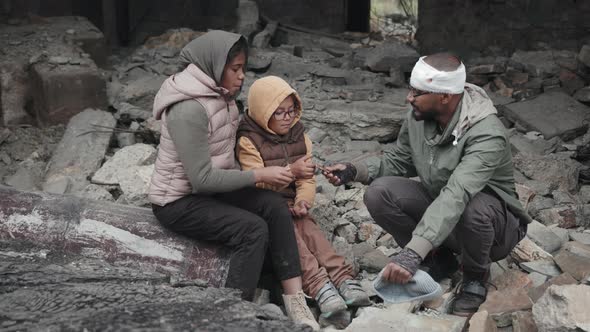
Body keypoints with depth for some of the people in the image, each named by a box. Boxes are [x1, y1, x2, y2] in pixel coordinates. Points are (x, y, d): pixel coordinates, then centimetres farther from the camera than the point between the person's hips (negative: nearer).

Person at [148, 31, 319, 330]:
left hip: (209, 188, 8)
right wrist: (259, 175, -20)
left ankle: (295, 303, -13)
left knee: (274, 206, -11)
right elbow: (202, 178, -26)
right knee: (253, 229, -23)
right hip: (178, 201, -8)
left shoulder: (219, 95, 3)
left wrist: (253, 178, -5)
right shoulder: (190, 108, -26)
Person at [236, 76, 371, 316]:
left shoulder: (300, 138, 10)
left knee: (309, 230, -23)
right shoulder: (248, 141, -8)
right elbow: (256, 182, -21)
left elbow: (307, 181, 4)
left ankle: (343, 279, -36)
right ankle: (318, 285, -43)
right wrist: (291, 171, -33)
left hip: (291, 205, 4)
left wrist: (303, 201, -19)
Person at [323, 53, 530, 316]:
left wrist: (412, 253, -54)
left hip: (495, 222, -5)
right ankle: (435, 258, 3)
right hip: (436, 204, 5)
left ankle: (475, 278, -8)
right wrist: (354, 171, -12)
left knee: (473, 209, -41)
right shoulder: (418, 117, -11)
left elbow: (455, 197, -45)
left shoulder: (486, 134, -32)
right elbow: (399, 160, 7)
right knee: (379, 193, -20)